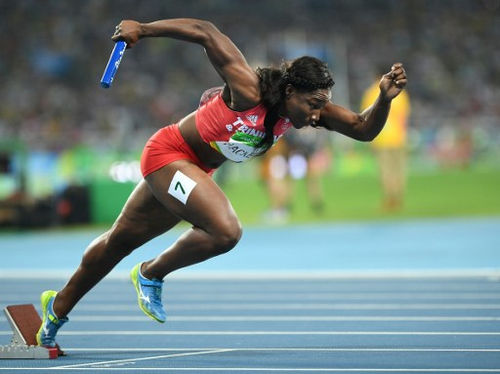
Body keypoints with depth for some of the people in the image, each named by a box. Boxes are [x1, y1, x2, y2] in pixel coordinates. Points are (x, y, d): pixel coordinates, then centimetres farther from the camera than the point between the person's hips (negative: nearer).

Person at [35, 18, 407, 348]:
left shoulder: (307, 107, -14)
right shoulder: (249, 92, -33)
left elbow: (363, 129, -14)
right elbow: (205, 32, -29)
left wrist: (385, 99, -32)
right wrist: (141, 30, -25)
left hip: (196, 169, 8)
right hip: (168, 154, -8)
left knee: (122, 239, 21)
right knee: (226, 231, -27)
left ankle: (59, 306, 38)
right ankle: (151, 274, -2)